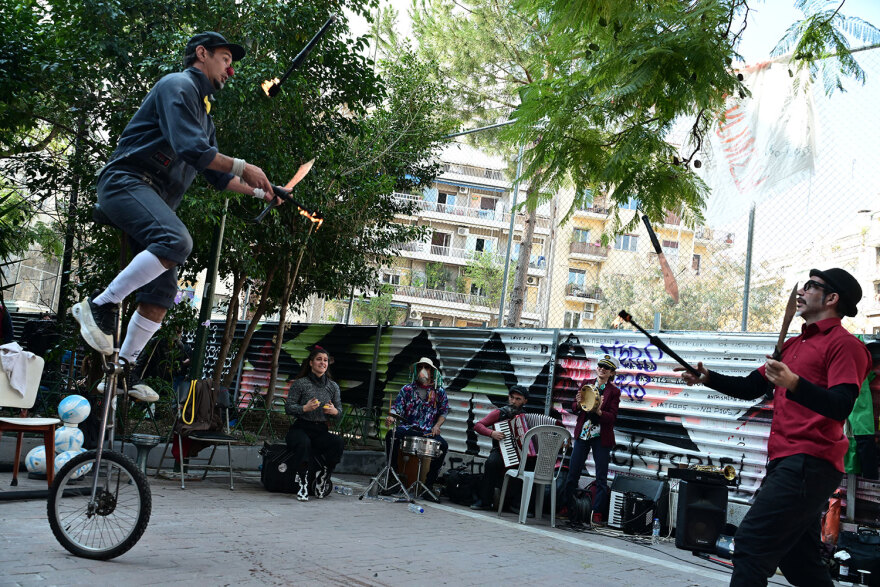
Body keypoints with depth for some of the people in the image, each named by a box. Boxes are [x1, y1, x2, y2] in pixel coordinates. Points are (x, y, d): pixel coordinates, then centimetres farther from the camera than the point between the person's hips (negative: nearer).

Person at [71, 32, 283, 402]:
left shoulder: (203, 110, 27)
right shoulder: (178, 86, -4)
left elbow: (216, 175, 29)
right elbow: (188, 148, -19)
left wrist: (257, 191, 20)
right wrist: (243, 168, -16)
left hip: (156, 200, 10)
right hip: (126, 182, -10)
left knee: (162, 292, 1)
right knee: (176, 241, -35)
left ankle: (124, 367, 10)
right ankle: (101, 305, -24)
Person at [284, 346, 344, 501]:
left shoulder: (333, 386, 12)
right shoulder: (300, 383, 0)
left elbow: (340, 410, 13)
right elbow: (288, 407, -4)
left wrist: (334, 411, -11)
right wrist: (305, 408, -22)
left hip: (321, 430, 3)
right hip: (301, 428, -3)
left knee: (338, 443, -28)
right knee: (304, 443, -38)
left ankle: (321, 478, -13)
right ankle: (301, 484, -28)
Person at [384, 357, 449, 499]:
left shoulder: (439, 392, 9)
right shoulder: (407, 389, 8)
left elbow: (444, 411, 10)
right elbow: (397, 407, 1)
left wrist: (437, 426, -7)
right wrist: (391, 417, -21)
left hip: (429, 432, 0)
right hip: (408, 428, 0)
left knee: (443, 445, -28)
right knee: (391, 435, -30)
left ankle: (429, 483, -15)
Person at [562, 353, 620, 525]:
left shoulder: (614, 391, -1)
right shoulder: (586, 384, 6)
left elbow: (612, 417, -7)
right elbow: (574, 408, 7)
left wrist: (599, 411, -26)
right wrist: (579, 404, -16)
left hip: (602, 438, -2)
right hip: (582, 434, 2)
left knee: (601, 477, 0)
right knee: (573, 472, 5)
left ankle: (597, 512, 8)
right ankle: (566, 507, 18)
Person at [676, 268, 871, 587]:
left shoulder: (843, 343, -6)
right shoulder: (793, 344, 22)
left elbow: (842, 406, -19)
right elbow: (750, 387, 23)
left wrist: (793, 384, -35)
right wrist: (707, 378, 9)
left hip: (808, 463, -9)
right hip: (785, 461, 9)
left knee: (751, 543, -17)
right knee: (798, 561, 15)